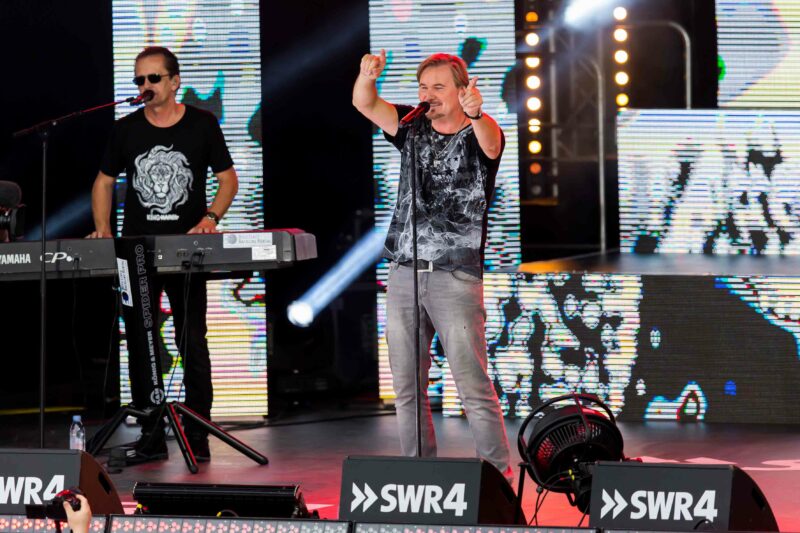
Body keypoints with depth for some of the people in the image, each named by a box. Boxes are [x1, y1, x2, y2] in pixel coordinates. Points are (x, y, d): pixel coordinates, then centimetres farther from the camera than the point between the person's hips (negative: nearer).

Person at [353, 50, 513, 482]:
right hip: (404, 273, 5)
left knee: (472, 382, -9)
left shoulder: (478, 135, -3)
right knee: (406, 385, 7)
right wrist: (367, 77, -25)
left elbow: (490, 141, -27)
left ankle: (499, 472, -4)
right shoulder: (413, 129, 11)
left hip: (456, 276, -5)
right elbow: (365, 105, -1)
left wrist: (475, 113, -50)